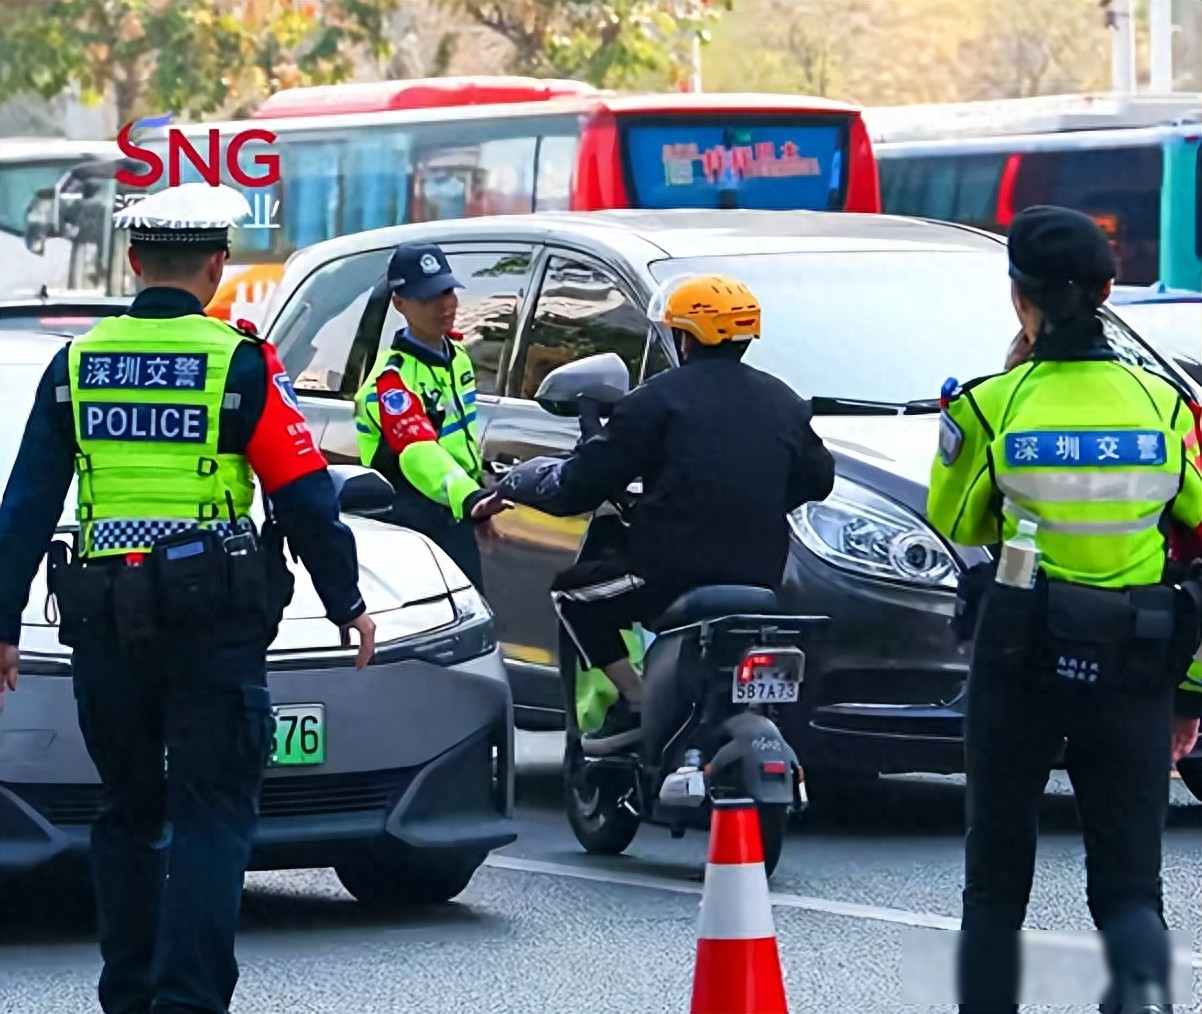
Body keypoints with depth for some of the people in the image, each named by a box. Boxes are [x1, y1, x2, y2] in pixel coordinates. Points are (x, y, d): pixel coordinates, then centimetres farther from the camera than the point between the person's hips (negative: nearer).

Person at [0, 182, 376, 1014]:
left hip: (105, 626, 4)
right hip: (214, 621, -4)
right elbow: (305, 499, -5)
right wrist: (347, 603, 6)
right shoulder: (240, 365, -5)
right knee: (213, 814, -2)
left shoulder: (76, 365, 6)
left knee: (128, 812, 16)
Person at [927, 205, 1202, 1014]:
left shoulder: (992, 406, -6)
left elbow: (958, 525, 10)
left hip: (1020, 659, -1)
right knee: (1129, 884, 5)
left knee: (996, 882, 14)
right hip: (1135, 670, 1)